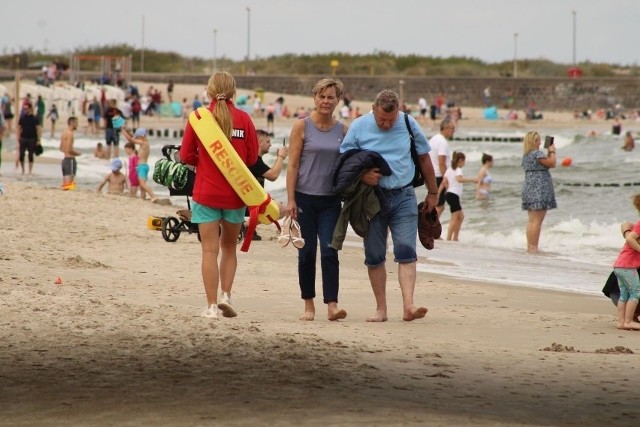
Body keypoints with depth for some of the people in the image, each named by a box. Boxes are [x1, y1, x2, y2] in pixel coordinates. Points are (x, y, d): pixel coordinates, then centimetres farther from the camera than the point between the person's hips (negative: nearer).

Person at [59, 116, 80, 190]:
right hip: (70, 159, -10)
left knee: (65, 180, 11)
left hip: (65, 159, 10)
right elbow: (69, 149, -21)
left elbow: (61, 148, 21)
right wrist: (77, 153, -4)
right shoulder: (70, 133, -14)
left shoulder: (64, 132, 15)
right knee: (69, 178, -12)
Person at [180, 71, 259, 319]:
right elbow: (252, 157, 0)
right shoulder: (243, 119, -4)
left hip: (206, 193, -1)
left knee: (210, 250, 1)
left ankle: (211, 306, -2)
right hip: (235, 193, 1)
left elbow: (186, 156, -3)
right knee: (229, 247, 19)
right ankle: (226, 294, 6)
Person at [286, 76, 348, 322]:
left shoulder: (342, 130, 8)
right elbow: (293, 165, -3)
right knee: (307, 252, 3)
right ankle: (309, 305, 13)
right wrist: (290, 200, -9)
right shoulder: (302, 127, -1)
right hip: (305, 198, -2)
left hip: (331, 200, 2)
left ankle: (332, 305, -12)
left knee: (329, 251, -8)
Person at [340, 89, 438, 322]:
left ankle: (408, 306, -18)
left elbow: (424, 159, 13)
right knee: (374, 256, 3)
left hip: (403, 196, 0)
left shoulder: (409, 125, 3)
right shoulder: (359, 126, 0)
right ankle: (381, 309, 10)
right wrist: (362, 174, -18)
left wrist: (433, 192, 17)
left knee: (406, 252, -11)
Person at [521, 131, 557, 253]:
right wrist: (552, 152, 4)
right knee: (537, 221, -8)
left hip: (528, 188, 9)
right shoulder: (537, 154, -13)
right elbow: (552, 163, -10)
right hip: (539, 189, -9)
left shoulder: (525, 156, 15)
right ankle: (534, 247, -11)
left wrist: (548, 152, 19)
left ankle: (529, 246, 14)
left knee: (531, 220, 13)